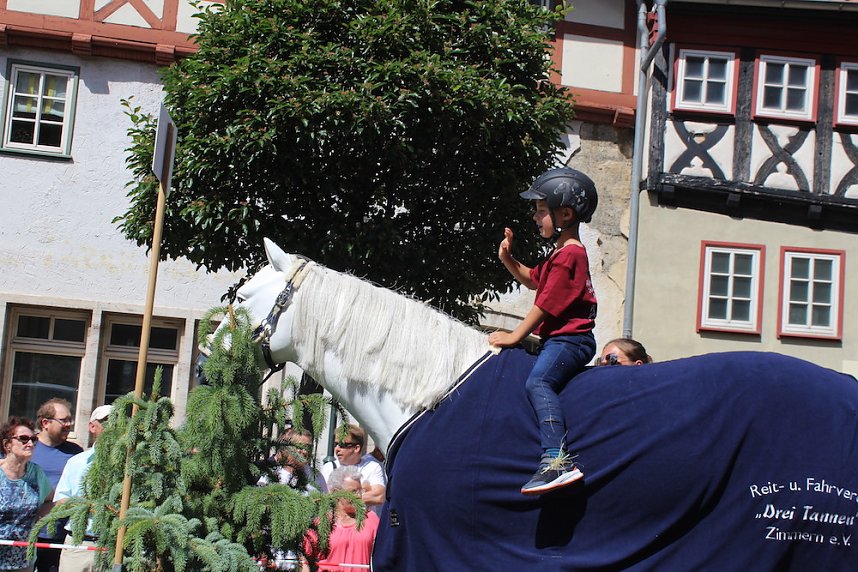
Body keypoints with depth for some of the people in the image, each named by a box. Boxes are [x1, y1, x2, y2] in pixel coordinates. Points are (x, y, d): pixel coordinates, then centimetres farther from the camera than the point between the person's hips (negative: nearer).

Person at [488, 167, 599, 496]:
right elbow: (533, 280, 36)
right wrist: (508, 259, 17)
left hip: (569, 338, -12)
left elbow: (547, 303, -15)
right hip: (557, 339, 12)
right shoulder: (563, 253, 21)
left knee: (538, 382, -31)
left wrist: (515, 336, -8)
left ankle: (557, 459, -46)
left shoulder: (569, 254, -13)